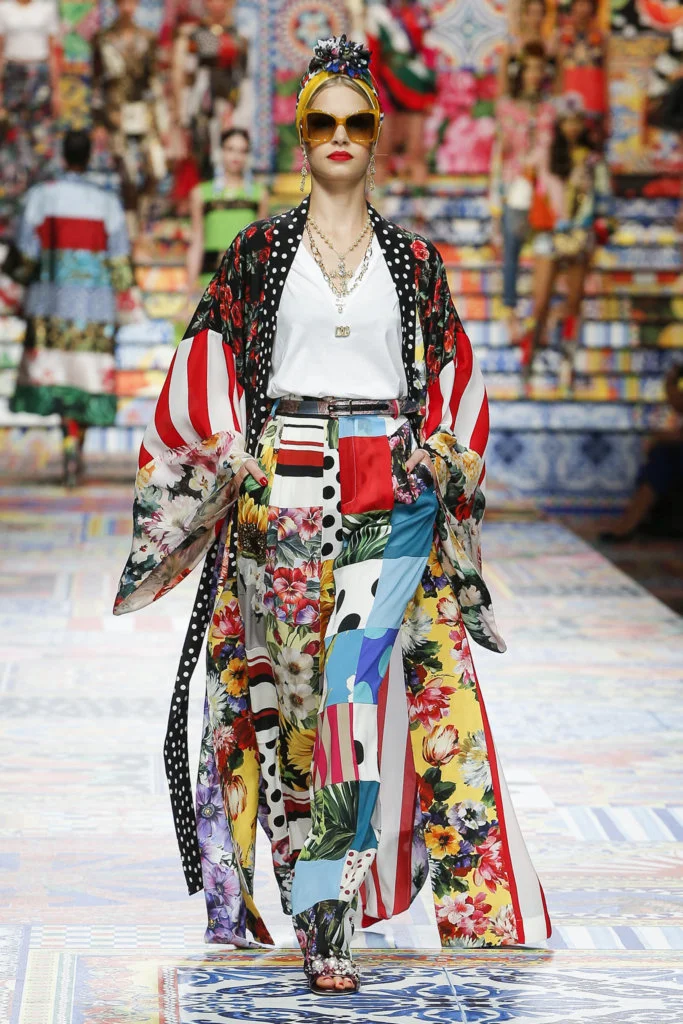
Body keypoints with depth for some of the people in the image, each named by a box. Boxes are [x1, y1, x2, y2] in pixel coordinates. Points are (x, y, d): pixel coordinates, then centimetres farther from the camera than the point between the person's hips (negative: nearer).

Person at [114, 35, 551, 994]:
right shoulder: (259, 251, 7)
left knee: (358, 687, -14)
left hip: (391, 492, 0)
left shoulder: (414, 259, 10)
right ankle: (321, 918, 9)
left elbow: (451, 377, 15)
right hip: (282, 492, 0)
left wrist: (441, 455, 1)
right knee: (292, 689, 1)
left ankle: (328, 907, -11)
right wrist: (226, 454, -4)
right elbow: (209, 363, 8)